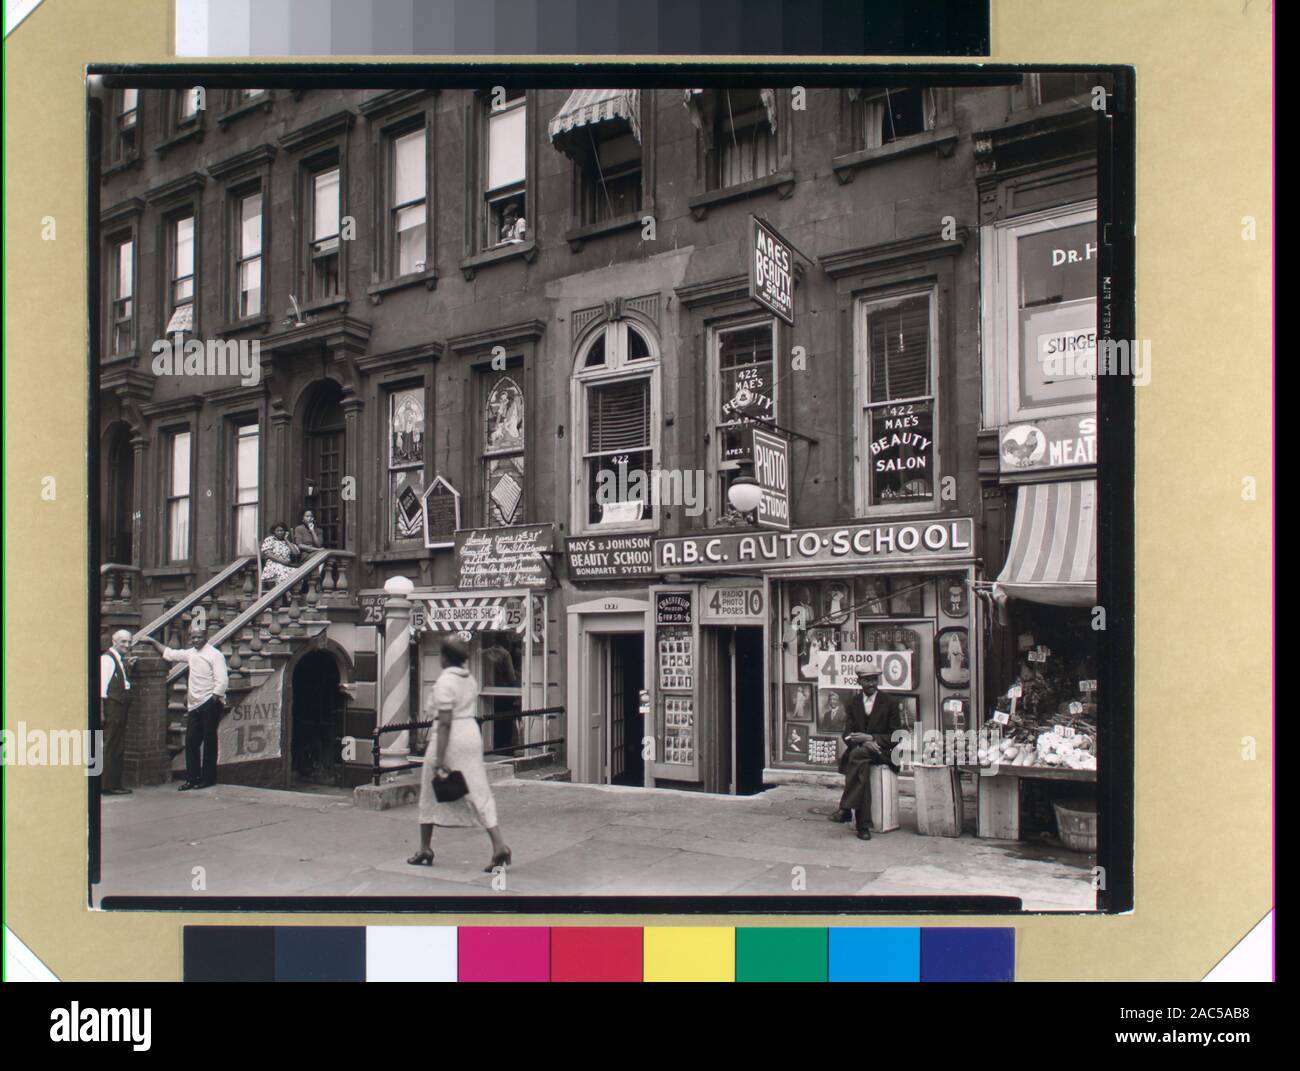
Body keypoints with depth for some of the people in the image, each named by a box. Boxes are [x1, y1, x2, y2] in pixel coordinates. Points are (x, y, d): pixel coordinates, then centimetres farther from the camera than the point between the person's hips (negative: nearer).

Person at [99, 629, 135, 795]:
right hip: (111, 708, -9)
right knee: (110, 748, -6)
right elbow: (102, 685, -15)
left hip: (121, 709, 10)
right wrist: (101, 711, -18)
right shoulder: (106, 658, -9)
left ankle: (115, 784, 18)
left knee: (119, 748, 12)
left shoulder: (121, 661, 18)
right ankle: (109, 786, -2)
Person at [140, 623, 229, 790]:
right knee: (191, 741, 7)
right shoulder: (191, 653, 12)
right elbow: (170, 654, 26)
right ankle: (192, 778, 15)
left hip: (210, 703, -7)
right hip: (194, 704, 7)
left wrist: (215, 700, -17)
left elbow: (222, 682, -15)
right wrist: (153, 642, 23)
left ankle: (208, 778, 9)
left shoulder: (215, 655, -10)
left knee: (209, 740, 1)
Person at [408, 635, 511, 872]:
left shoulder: (445, 682, -12)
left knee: (429, 794, 12)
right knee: (480, 793, 3)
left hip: (450, 739, -6)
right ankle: (499, 846, -10)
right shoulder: (470, 680, 11)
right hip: (473, 734, 6)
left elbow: (445, 723, -17)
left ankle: (425, 850, 22)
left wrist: (439, 760, -18)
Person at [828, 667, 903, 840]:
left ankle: (846, 808, -37)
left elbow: (895, 736, -1)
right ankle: (863, 825, -37)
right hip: (860, 750, 2)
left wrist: (870, 738, -15)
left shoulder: (889, 704, 3)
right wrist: (863, 742, -17)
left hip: (882, 752, -2)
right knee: (862, 766, -35)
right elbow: (848, 735, 6)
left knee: (858, 754, -37)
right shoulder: (853, 703, 13)